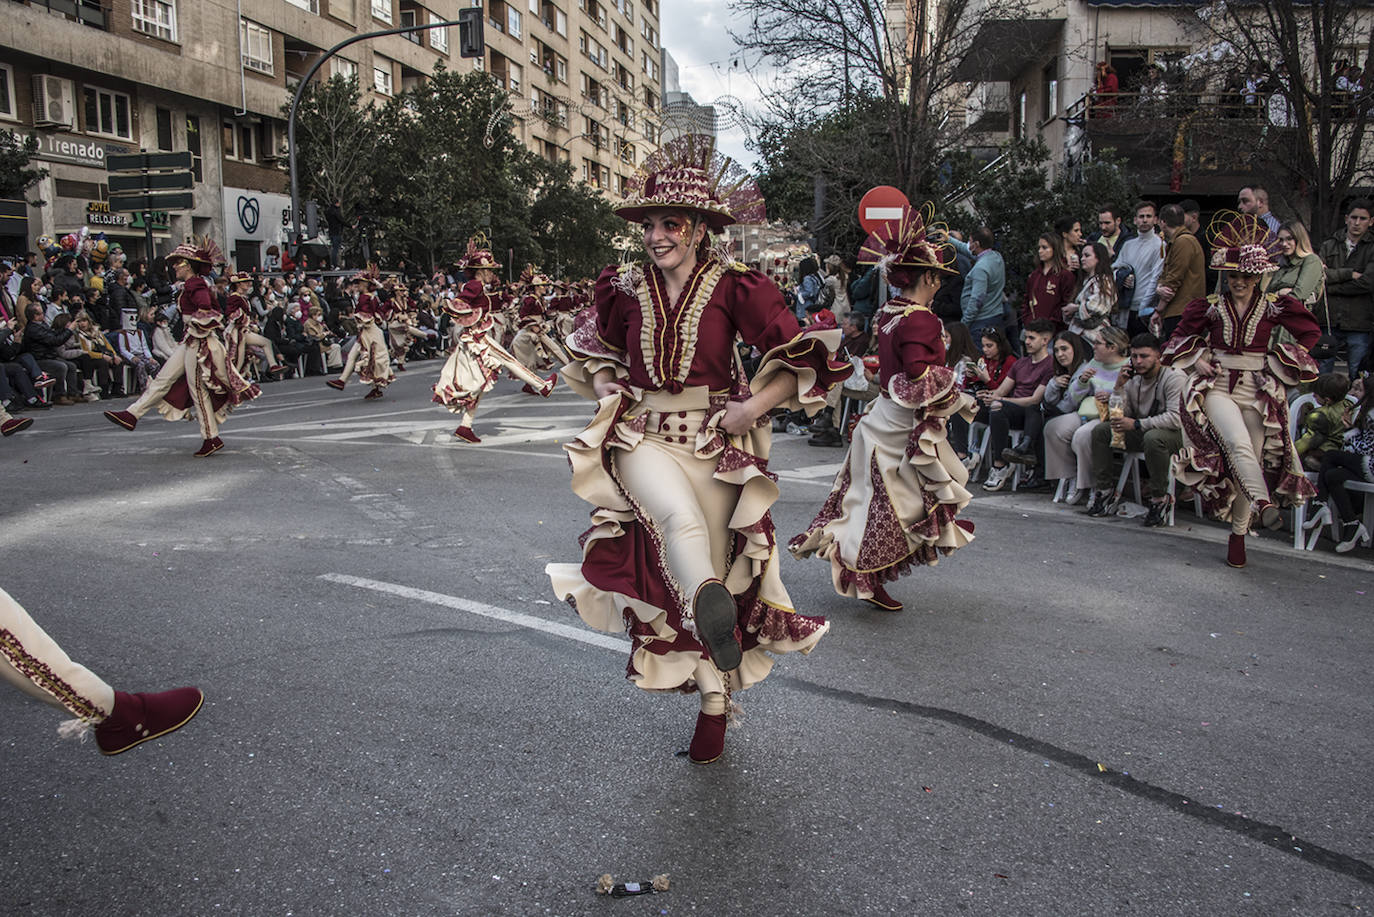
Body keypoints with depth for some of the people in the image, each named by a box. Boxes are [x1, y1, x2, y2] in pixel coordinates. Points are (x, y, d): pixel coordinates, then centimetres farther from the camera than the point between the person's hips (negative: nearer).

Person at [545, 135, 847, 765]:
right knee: (679, 517, -33)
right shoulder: (625, 290, 3)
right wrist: (607, 391, 7)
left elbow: (805, 360, -7)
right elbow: (592, 350, 23)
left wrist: (754, 406, -16)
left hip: (716, 442, -1)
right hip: (643, 438, 2)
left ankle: (714, 704, 21)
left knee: (713, 564, 5)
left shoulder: (735, 289, -7)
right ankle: (711, 616, -58)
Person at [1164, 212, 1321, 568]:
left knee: (1251, 459, 2)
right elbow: (1183, 336, 15)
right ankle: (1263, 503, -35)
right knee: (1238, 443, -31)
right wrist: (1199, 360, -2)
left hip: (1258, 390, 1)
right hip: (1216, 385, -1)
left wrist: (1279, 359, 5)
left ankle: (1238, 532, 15)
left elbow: (1310, 331, 14)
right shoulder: (1211, 305, 2)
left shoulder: (1273, 305, 1)